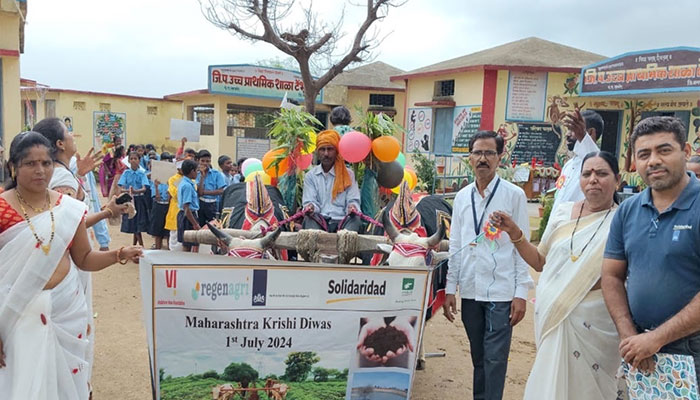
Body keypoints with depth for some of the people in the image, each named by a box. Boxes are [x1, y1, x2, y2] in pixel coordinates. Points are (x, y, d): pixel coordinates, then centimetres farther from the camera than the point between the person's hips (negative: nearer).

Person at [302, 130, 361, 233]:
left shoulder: (348, 174, 13)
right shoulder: (310, 176, 15)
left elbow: (353, 200, 5)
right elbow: (310, 201, 6)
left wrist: (352, 207, -21)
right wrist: (311, 208, -21)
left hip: (341, 221, 0)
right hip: (319, 221, 0)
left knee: (355, 219, -31)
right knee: (309, 219, -32)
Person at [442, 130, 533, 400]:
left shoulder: (514, 195, -4)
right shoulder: (462, 197, 8)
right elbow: (455, 246, 10)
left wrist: (521, 293, -8)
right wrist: (450, 289, 8)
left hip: (501, 292, -4)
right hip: (470, 291, 4)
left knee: (495, 359, -1)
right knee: (478, 357, 15)